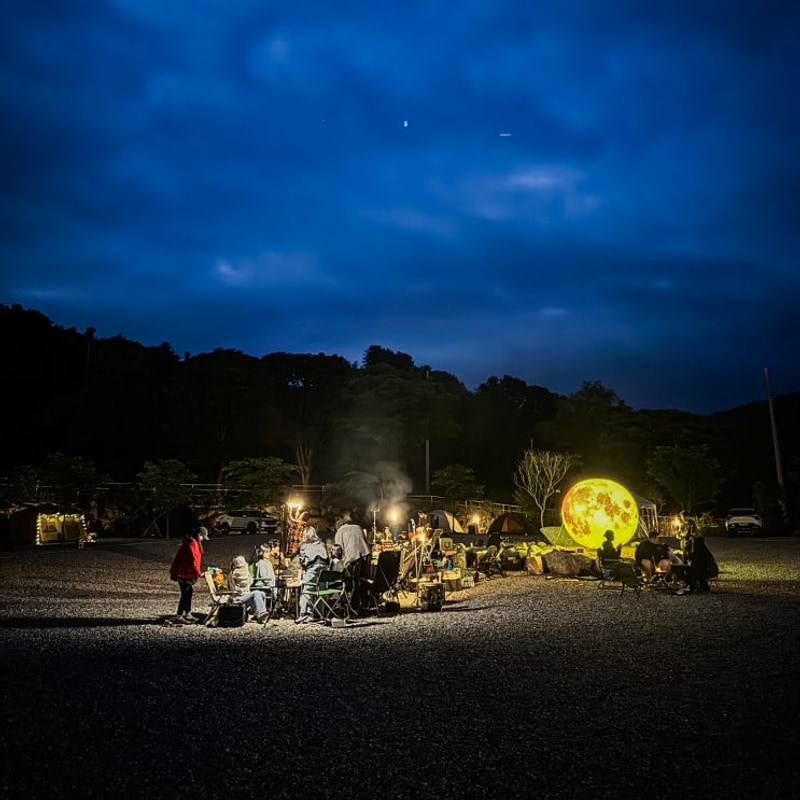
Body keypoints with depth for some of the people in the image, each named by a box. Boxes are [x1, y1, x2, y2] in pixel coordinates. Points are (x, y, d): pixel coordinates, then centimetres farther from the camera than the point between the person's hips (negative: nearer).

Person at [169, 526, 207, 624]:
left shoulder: (191, 542, 14)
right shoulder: (192, 543, -18)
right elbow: (193, 560, -21)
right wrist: (198, 573, -14)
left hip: (185, 573, 10)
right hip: (185, 574, -10)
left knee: (188, 593, 16)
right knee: (186, 594, -4)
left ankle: (188, 614, 24)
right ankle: (179, 617, 0)